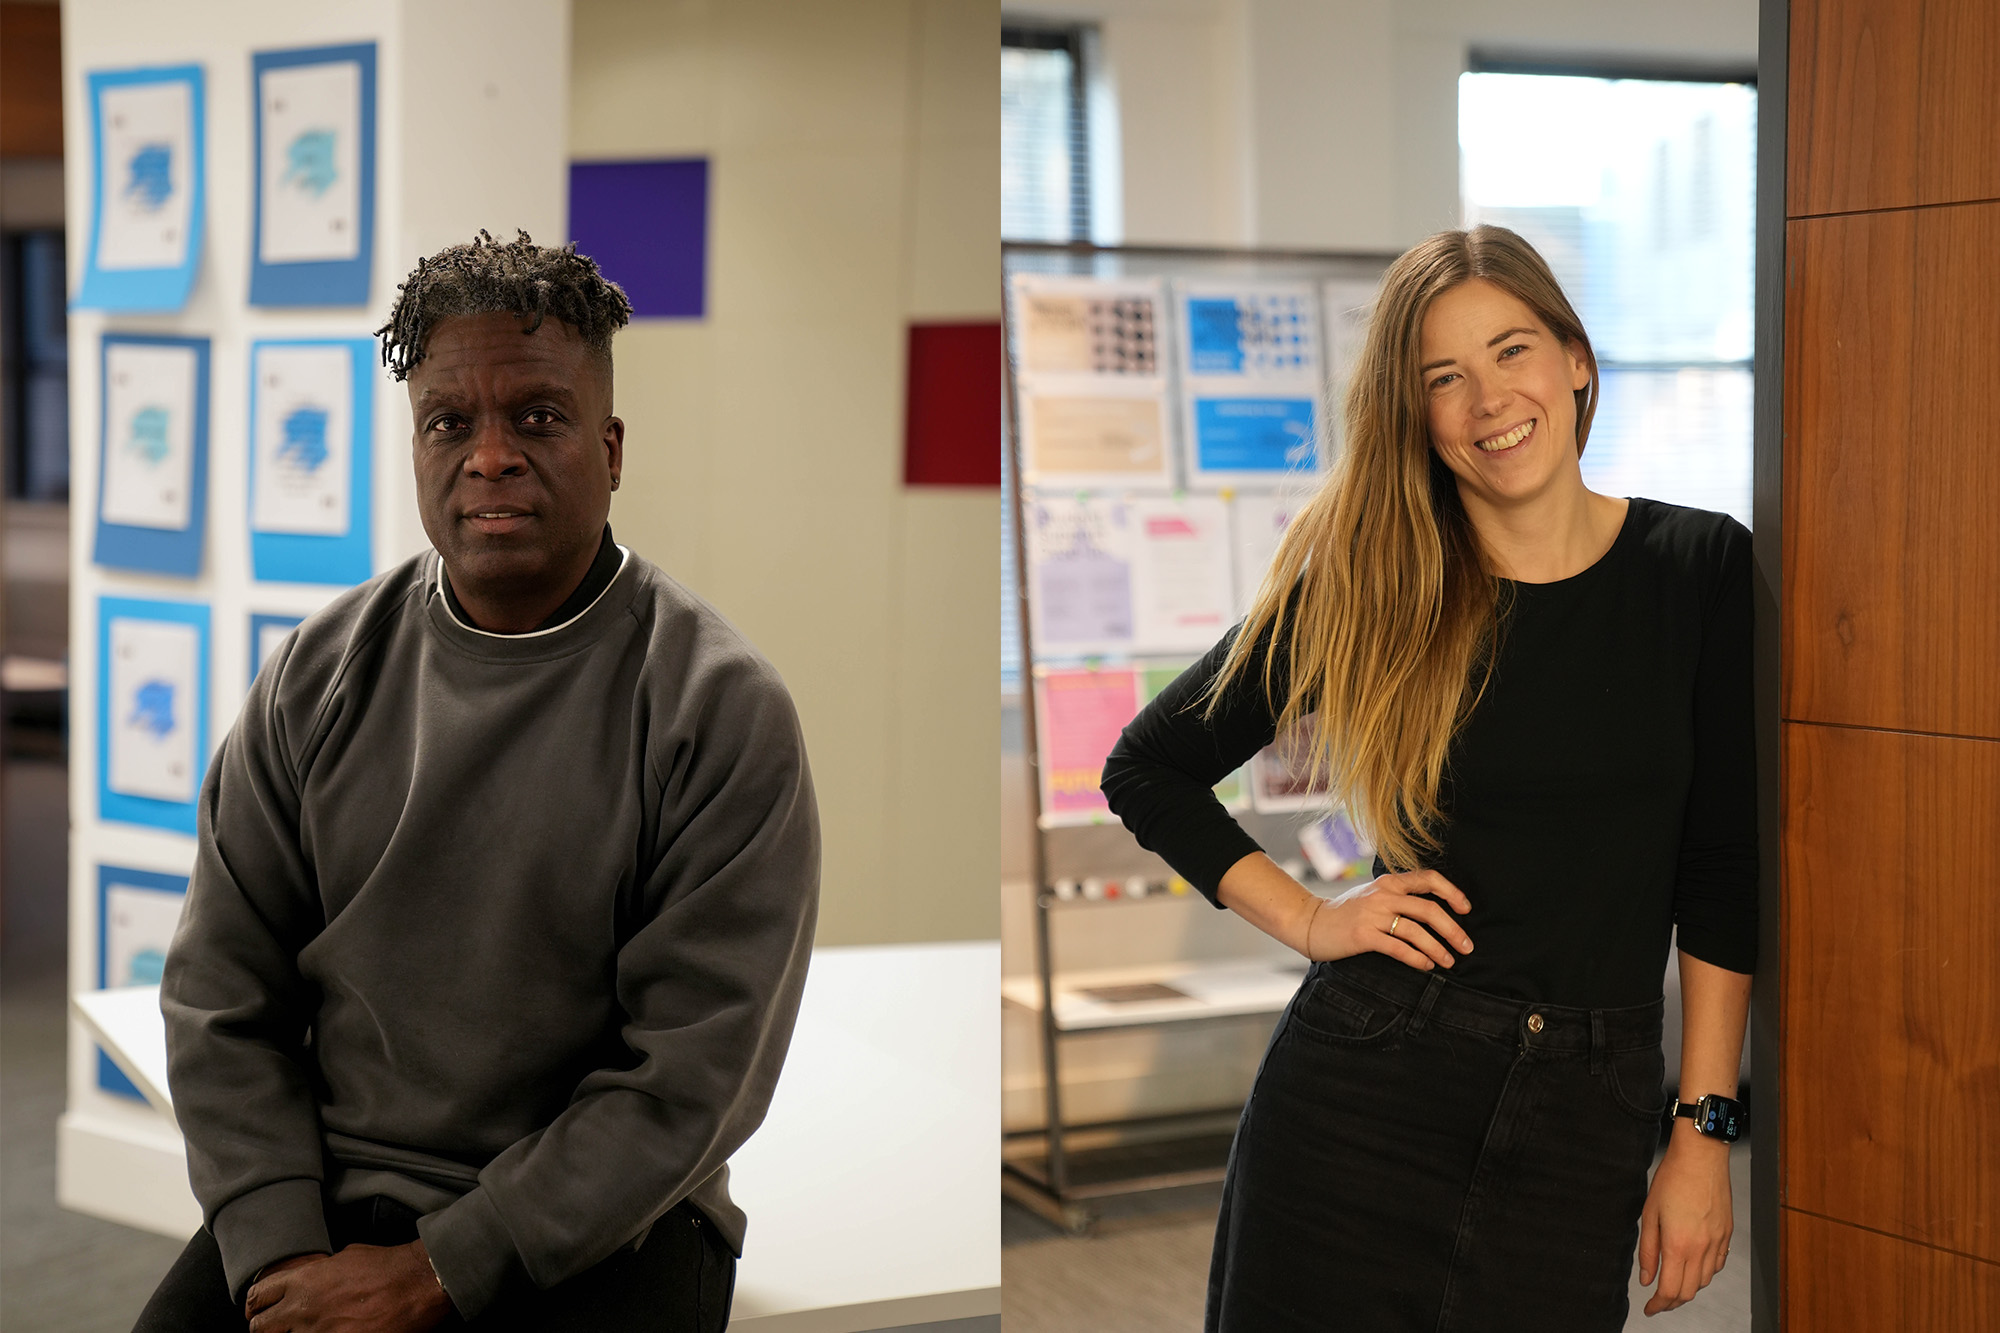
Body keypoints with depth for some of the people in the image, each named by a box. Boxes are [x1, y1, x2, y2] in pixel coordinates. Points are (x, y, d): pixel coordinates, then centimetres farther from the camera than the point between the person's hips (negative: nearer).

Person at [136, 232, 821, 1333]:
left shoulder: (723, 707, -8)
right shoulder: (318, 674, 5)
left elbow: (692, 1077, -11)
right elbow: (221, 999, 6)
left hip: (600, 1232, -2)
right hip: (322, 1194, 3)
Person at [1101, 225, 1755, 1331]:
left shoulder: (1699, 568, 1)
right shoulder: (1364, 586, -2)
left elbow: (1723, 869, 2)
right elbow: (1145, 770, 7)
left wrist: (1703, 1132, -1)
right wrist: (1309, 920, -3)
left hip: (1585, 1118, 1)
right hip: (1361, 1100, -1)